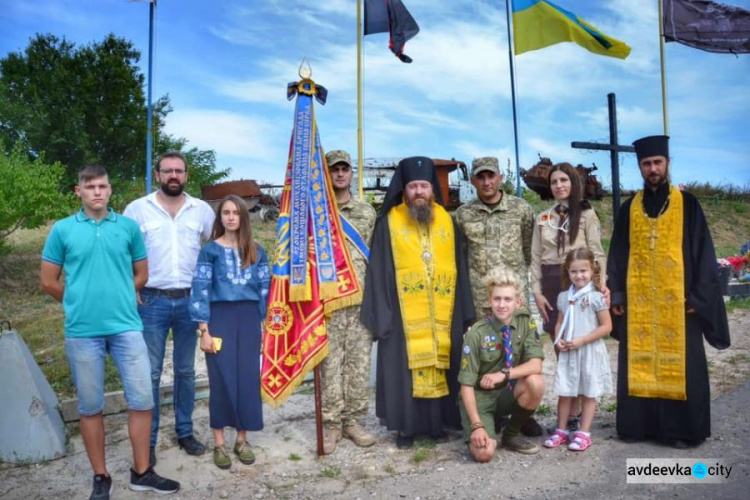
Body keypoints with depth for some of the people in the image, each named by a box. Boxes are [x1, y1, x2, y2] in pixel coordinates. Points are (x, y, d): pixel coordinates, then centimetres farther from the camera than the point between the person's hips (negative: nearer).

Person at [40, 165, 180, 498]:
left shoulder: (128, 227, 5)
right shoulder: (62, 229, 2)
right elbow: (48, 282, 6)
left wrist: (117, 298, 12)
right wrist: (79, 303, 13)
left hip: (126, 326, 1)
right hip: (82, 330, -1)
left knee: (142, 399, 3)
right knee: (90, 406, 9)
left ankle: (141, 473, 19)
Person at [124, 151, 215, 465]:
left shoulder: (202, 209, 5)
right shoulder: (137, 209, 0)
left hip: (190, 301, 2)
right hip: (152, 301, -2)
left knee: (185, 370, 11)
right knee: (150, 372, 2)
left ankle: (185, 432, 24)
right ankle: (148, 440, 14)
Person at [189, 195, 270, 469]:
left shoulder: (257, 252, 9)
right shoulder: (210, 250, 1)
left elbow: (265, 289, 9)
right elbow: (200, 290, -3)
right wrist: (204, 330, -9)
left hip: (249, 319, 3)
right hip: (220, 318, -2)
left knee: (248, 378, 4)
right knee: (222, 380, 0)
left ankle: (242, 440, 18)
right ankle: (219, 443, 13)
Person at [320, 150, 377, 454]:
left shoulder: (367, 212, 12)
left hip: (362, 299, 3)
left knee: (358, 361, 6)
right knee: (330, 362, 1)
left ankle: (352, 420, 18)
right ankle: (332, 423, 11)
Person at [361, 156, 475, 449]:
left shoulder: (446, 220, 8)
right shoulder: (389, 222, -1)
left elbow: (460, 267, 9)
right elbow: (379, 271, -3)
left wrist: (464, 310, 4)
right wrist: (382, 313, -9)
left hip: (443, 314, 3)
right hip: (403, 313, -3)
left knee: (441, 367, 9)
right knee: (405, 369, 3)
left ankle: (438, 423, 23)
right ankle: (406, 427, 15)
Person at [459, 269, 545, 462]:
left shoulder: (524, 322, -9)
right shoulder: (476, 334, -19)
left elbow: (535, 364, -17)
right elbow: (467, 384, -16)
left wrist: (504, 374, -31)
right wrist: (476, 425, -23)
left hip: (508, 392, 4)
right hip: (481, 396, -4)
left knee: (535, 382, -29)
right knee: (484, 453, -25)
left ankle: (512, 434, -3)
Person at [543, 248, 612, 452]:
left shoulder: (596, 297, -9)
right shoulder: (563, 297, 6)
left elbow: (606, 326, -10)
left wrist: (581, 340, -16)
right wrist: (558, 340, -5)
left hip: (590, 352, -4)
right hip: (567, 353, 4)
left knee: (588, 394, 7)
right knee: (564, 393, 9)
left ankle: (583, 433, 16)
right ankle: (561, 430, 21)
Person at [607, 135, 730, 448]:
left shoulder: (687, 204, 3)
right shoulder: (629, 208, 9)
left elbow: (702, 251, 0)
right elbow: (617, 254, 9)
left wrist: (697, 296, -8)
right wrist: (616, 294, 2)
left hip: (677, 299, -2)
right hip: (637, 300, 2)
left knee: (678, 363, 3)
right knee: (639, 363, 6)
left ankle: (682, 428, 14)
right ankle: (639, 424, 16)